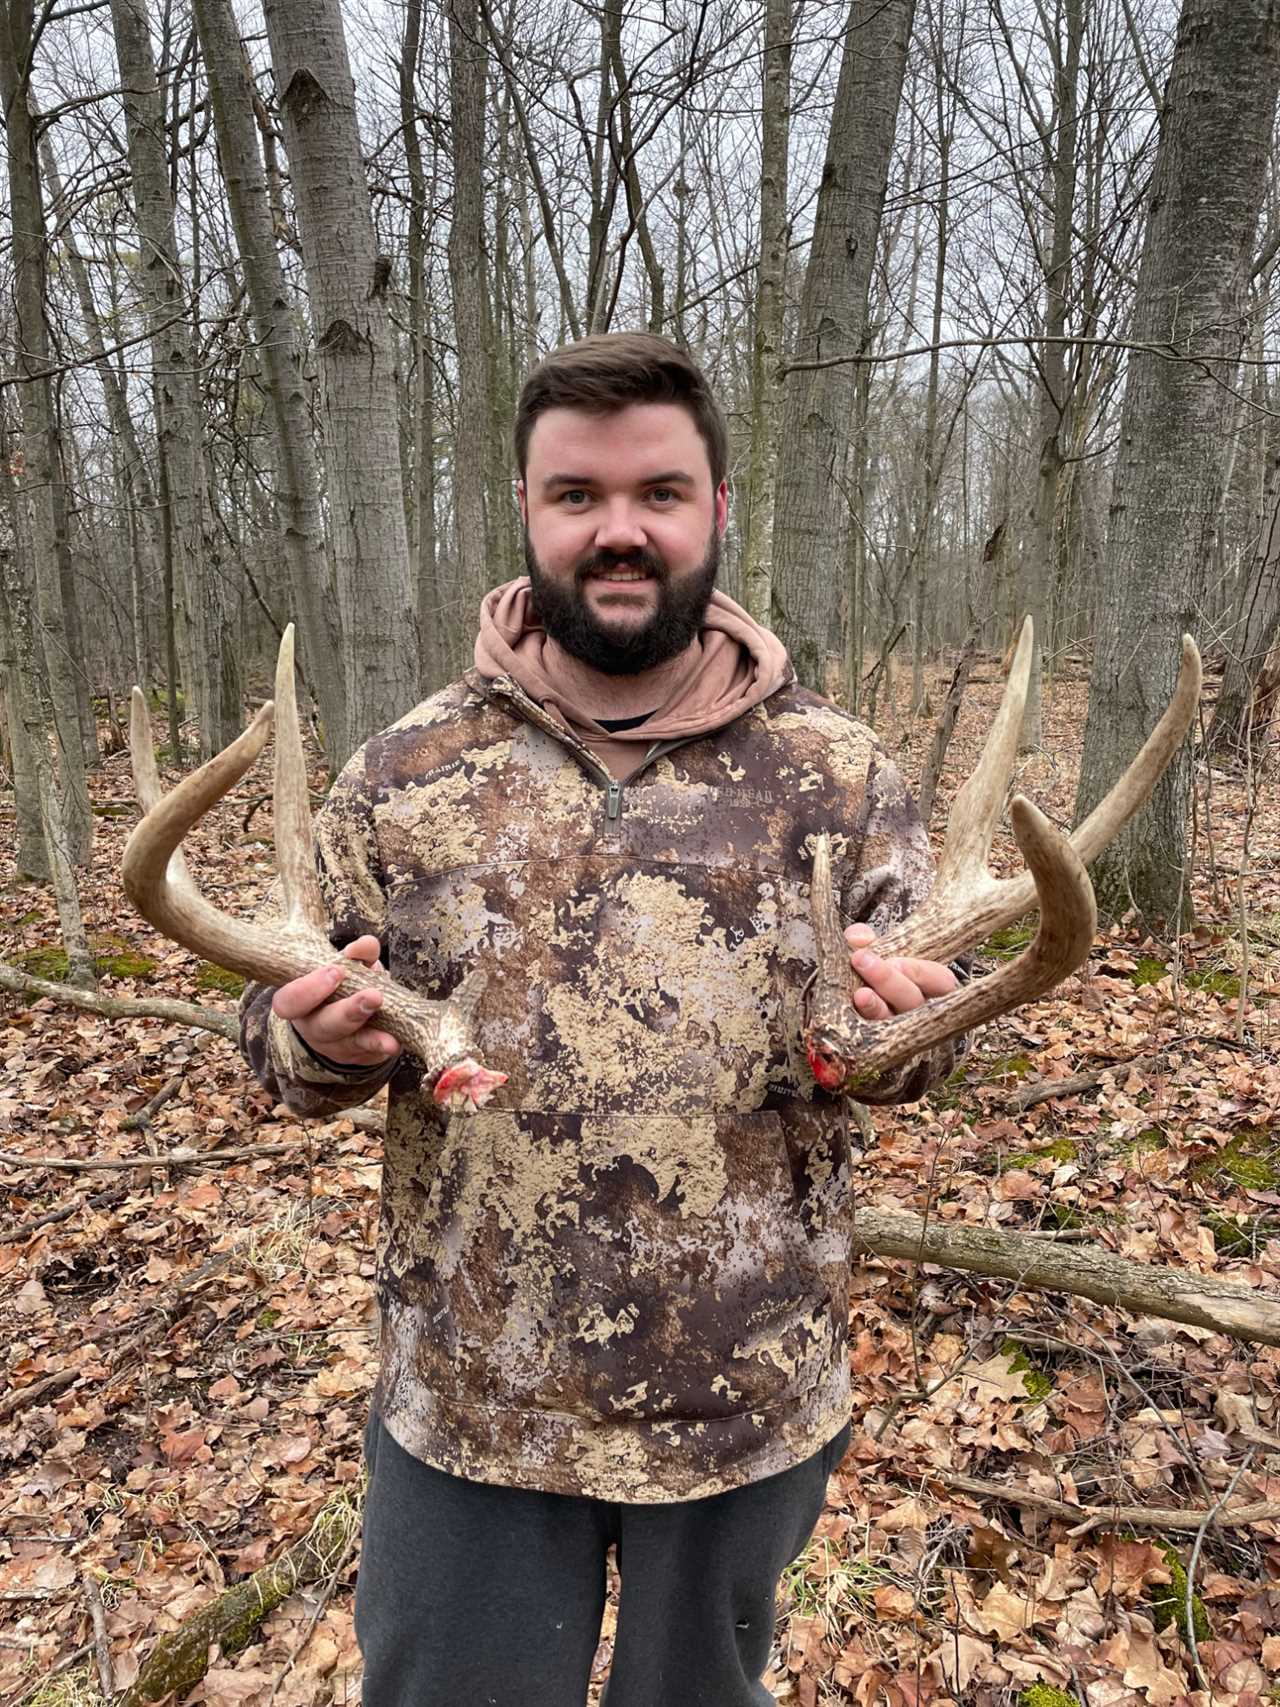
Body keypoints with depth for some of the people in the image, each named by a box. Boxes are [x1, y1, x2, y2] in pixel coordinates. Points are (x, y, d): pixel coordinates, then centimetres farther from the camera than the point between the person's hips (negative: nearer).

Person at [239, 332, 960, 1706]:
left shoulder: (838, 773, -7)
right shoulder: (404, 773, -6)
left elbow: (932, 1028, 1)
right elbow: (288, 1038, 2)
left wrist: (901, 1030, -22)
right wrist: (314, 1041, -21)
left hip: (754, 1400, 0)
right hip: (465, 1402, 1)